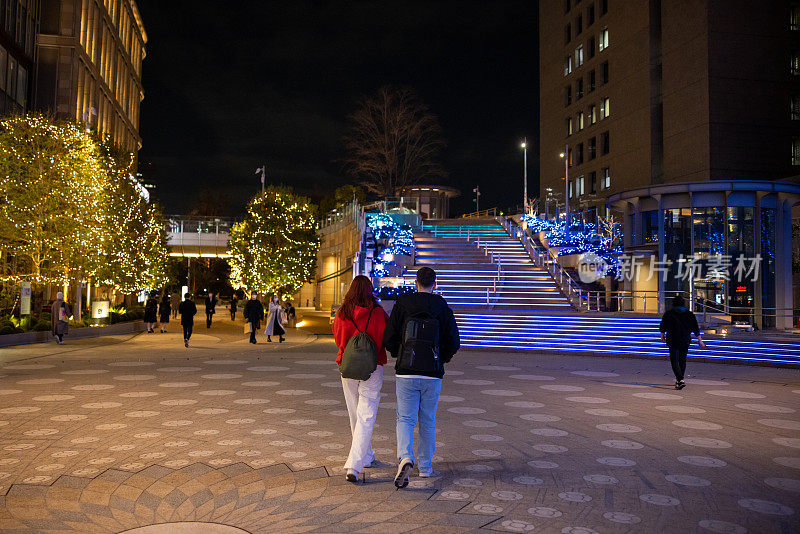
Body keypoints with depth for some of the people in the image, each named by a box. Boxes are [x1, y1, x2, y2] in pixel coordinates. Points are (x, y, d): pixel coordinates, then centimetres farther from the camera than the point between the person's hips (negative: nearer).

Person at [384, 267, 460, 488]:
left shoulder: (401, 306, -2)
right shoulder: (443, 310, 0)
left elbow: (389, 339, -3)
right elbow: (453, 343, -1)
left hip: (406, 373, -1)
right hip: (433, 374, 1)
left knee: (405, 419, 6)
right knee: (428, 422, 15)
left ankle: (405, 458, -18)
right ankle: (425, 466, 24)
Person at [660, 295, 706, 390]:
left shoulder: (668, 314, -2)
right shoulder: (689, 314, 3)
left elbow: (663, 327, 6)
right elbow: (696, 329, 1)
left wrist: (662, 336, 22)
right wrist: (700, 341, 4)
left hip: (672, 341, -3)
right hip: (685, 341, 3)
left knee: (674, 361, -3)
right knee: (682, 361, 16)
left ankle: (680, 380, -20)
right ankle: (679, 380, 26)